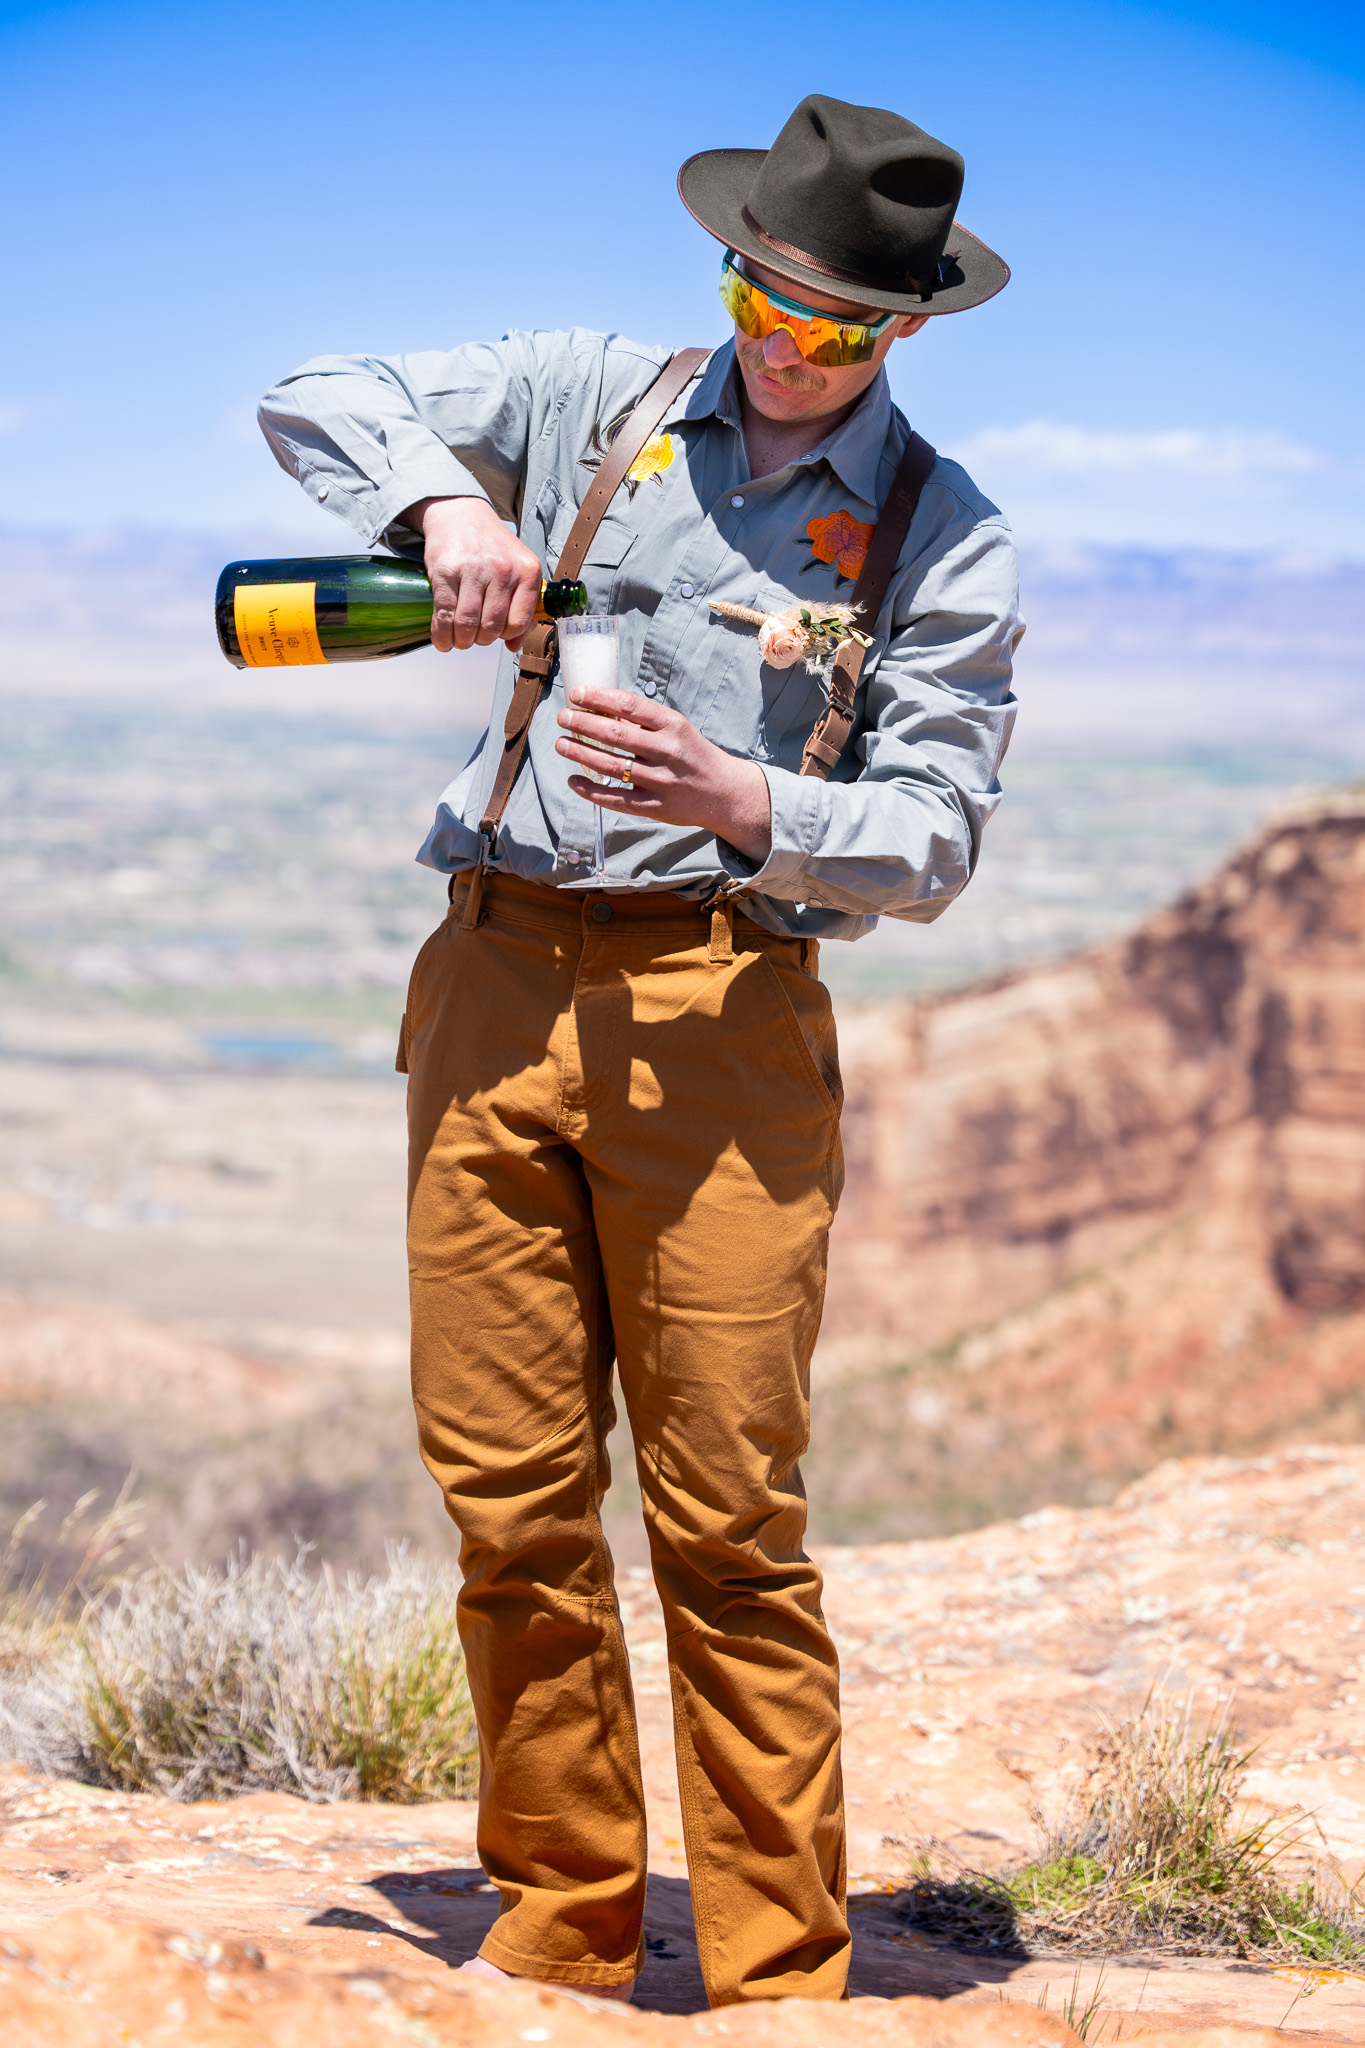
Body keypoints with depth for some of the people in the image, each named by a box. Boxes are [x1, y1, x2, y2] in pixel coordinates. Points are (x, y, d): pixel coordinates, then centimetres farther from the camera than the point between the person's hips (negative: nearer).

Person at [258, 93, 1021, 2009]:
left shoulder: (943, 539, 5)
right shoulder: (589, 398, 13)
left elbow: (930, 842, -2)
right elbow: (312, 399, 11)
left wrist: (738, 802, -21)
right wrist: (442, 495, -10)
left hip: (723, 1007, -3)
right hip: (497, 978, 3)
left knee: (730, 1521, -5)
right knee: (507, 1492, 4)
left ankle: (781, 1982, 3)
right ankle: (563, 1925, 16)